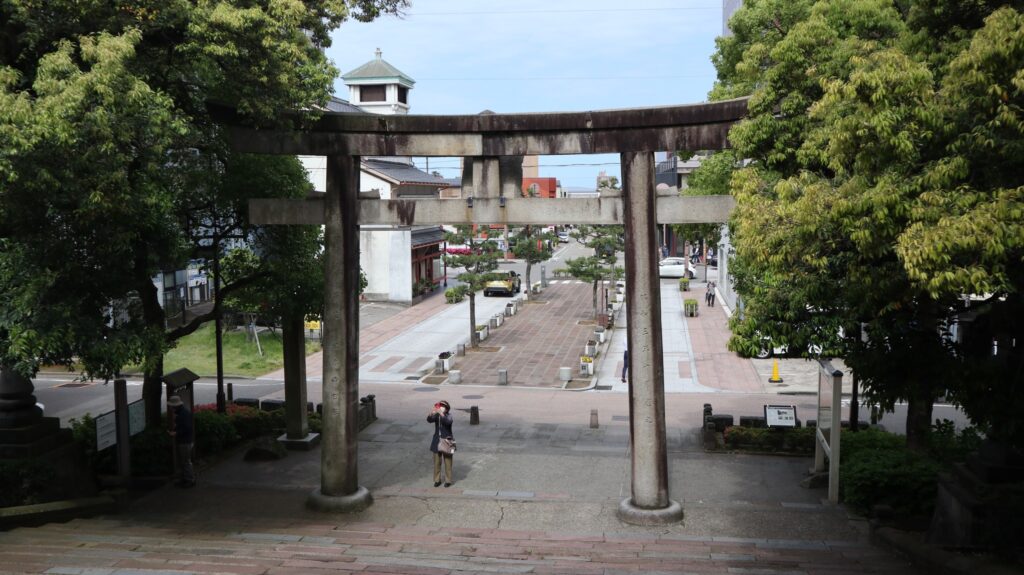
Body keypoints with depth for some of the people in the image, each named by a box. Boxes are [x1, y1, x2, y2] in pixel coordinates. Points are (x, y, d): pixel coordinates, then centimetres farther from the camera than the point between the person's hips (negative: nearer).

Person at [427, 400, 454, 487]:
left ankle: (448, 480, 12)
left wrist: (441, 413, -44)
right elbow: (429, 420, -20)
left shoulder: (448, 416, -10)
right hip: (437, 441, 3)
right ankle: (437, 480, 20)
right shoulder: (436, 416, -1)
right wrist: (431, 413, -40)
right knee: (437, 462, 9)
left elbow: (448, 422, -32)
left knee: (447, 462, 3)